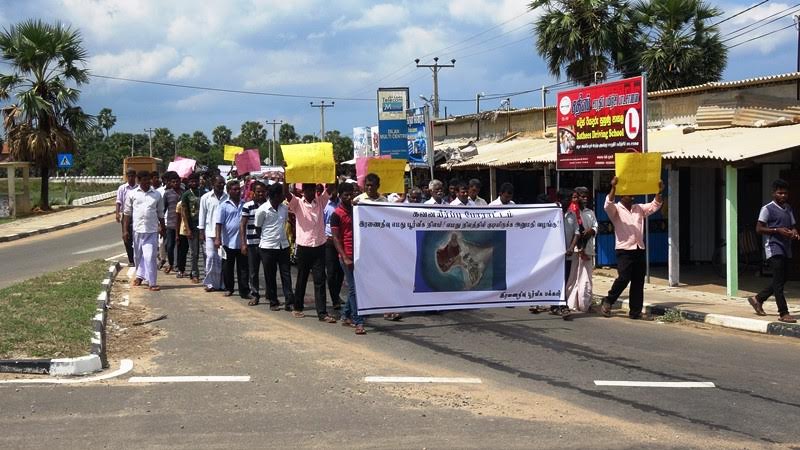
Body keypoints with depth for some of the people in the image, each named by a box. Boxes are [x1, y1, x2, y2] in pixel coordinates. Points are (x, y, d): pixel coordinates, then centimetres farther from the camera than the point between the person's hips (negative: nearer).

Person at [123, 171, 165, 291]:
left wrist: (162, 228, 14)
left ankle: (152, 282, -8)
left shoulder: (157, 195, 5)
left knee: (150, 256, -8)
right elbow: (127, 213, 5)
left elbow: (160, 213, 13)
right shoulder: (132, 194, 3)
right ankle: (140, 276, 34)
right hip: (137, 230, 1)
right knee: (138, 255, 13)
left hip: (152, 231, -1)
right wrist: (125, 230, 1)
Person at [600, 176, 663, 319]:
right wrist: (613, 188, -34)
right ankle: (607, 302, 5)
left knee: (638, 282, 4)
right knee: (624, 278, -14)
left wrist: (659, 190, -3)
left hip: (639, 250, 6)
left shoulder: (639, 209, 16)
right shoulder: (616, 209, 0)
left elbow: (655, 205, 13)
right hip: (624, 250, -6)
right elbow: (608, 205, -21)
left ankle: (635, 311, 9)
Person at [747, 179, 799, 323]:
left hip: (786, 249, 8)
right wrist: (777, 230, -20)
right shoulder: (767, 209, -6)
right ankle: (784, 313, -10)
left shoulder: (788, 209, 16)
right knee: (779, 281, -10)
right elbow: (759, 229, -10)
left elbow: (793, 225, 24)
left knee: (781, 280, 13)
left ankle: (758, 299, 30)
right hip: (774, 248, -8)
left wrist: (794, 232, -1)